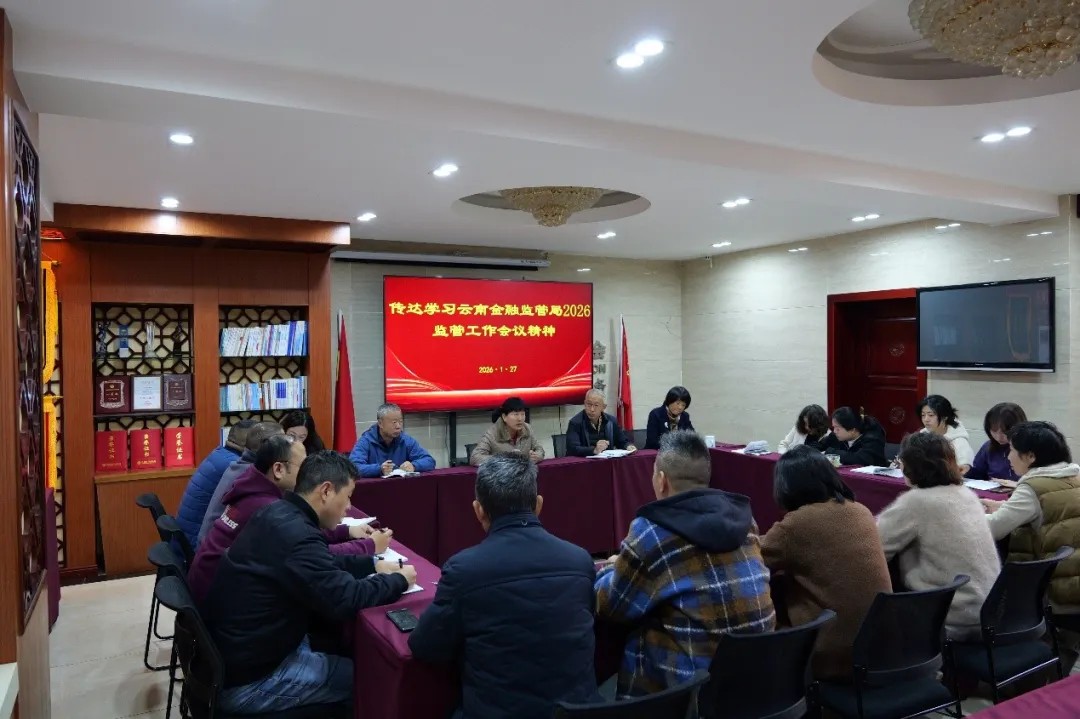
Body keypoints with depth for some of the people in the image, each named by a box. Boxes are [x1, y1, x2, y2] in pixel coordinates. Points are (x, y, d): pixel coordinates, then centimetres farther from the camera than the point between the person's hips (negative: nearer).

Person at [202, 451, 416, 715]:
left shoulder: (279, 514, 1)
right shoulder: (296, 535, -28)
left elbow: (324, 565, 15)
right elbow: (347, 600, -25)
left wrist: (373, 565, 8)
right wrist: (399, 580, -10)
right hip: (246, 680, -9)